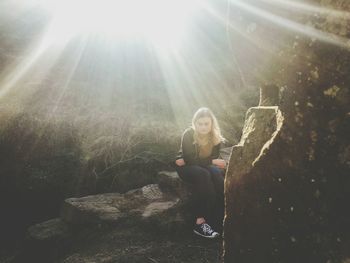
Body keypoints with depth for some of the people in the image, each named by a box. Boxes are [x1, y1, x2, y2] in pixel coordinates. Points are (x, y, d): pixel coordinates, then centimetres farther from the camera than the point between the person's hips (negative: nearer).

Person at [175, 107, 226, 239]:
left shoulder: (215, 136, -9)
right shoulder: (188, 135, -20)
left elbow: (214, 158, -7)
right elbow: (190, 159, -23)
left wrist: (186, 160, -17)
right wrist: (212, 161, -25)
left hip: (205, 165, 4)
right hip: (186, 167, -4)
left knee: (218, 173, -28)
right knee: (203, 175, -34)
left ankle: (222, 217, -26)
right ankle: (200, 221, -31)